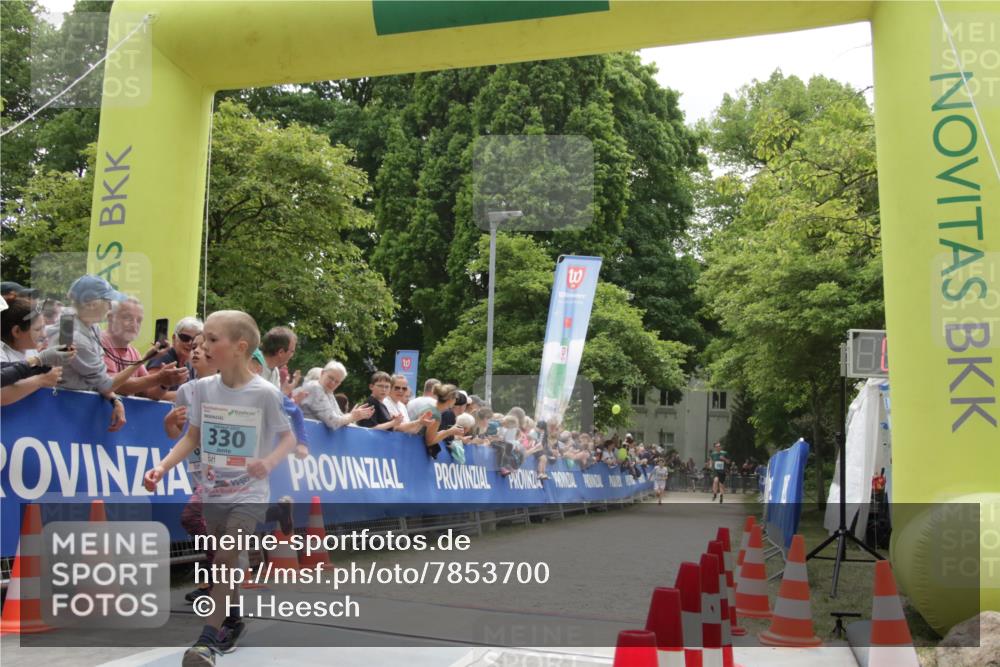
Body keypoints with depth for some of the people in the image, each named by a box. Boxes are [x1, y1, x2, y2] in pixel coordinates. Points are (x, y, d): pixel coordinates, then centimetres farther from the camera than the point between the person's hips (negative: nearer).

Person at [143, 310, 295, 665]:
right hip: (212, 491, 5)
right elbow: (192, 437, 5)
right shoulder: (202, 388, -3)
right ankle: (232, 621, 35)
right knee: (223, 561, 15)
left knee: (226, 558, -13)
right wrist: (162, 467, -8)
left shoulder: (265, 393, -15)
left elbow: (289, 437, -7)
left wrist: (269, 461, -25)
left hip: (249, 493, -5)